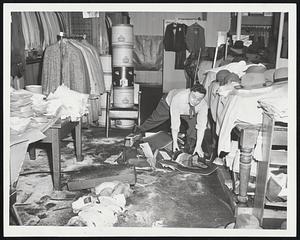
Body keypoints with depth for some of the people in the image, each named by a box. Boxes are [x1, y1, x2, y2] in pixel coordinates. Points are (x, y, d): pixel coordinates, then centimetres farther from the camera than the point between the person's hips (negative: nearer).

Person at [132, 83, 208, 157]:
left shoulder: (204, 104, -38)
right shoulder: (177, 98, -46)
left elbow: (201, 126, -34)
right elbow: (174, 121, -40)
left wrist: (198, 146, -38)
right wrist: (175, 142, -35)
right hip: (168, 103, -2)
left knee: (194, 123, -19)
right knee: (155, 119, 13)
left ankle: (191, 148, 7)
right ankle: (139, 129, 45)